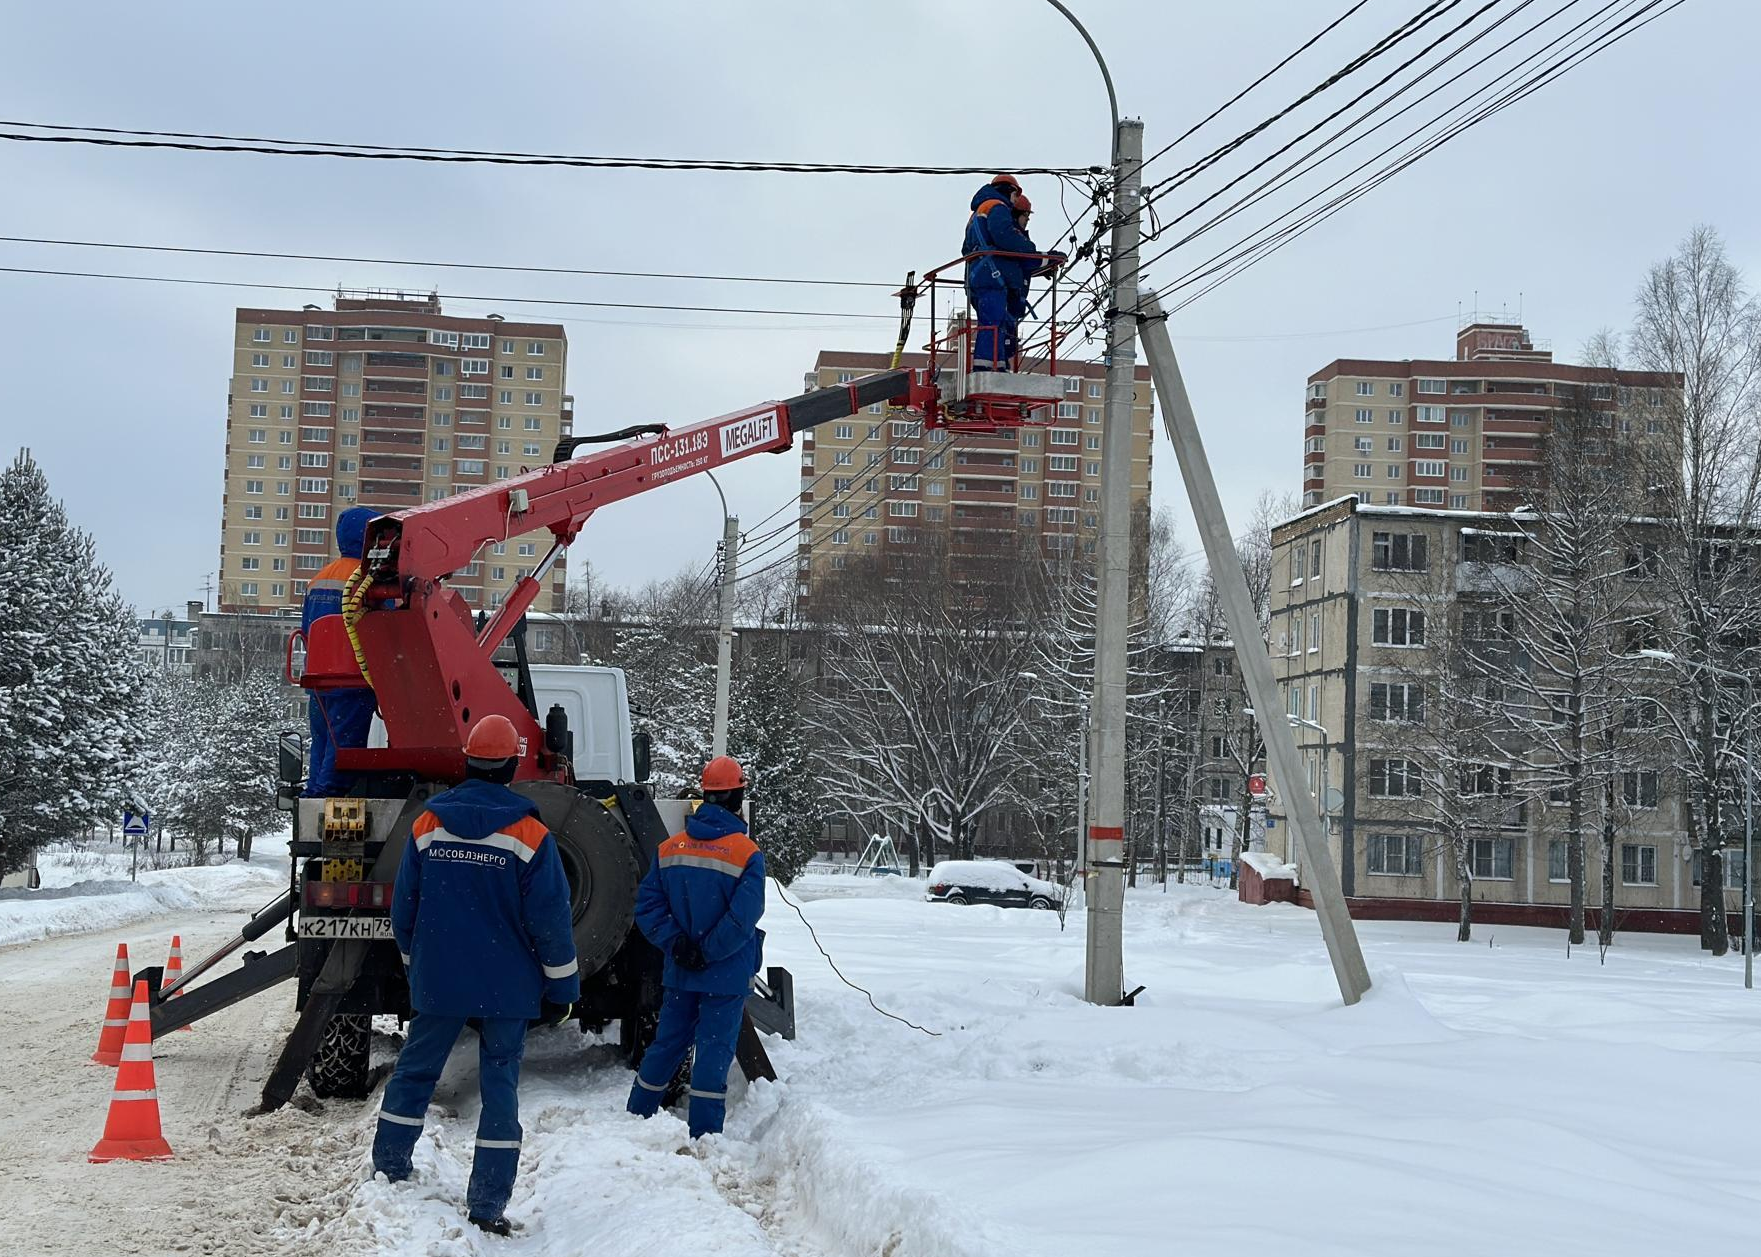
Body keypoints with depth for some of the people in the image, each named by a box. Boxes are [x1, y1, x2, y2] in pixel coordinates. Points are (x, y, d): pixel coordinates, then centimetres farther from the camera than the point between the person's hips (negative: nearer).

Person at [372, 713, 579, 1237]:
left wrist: (414, 960, 22)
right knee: (500, 1086, 4)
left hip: (438, 979, 2)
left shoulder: (428, 823, -3)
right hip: (507, 985, -2)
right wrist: (561, 987, 0)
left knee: (414, 1071, 18)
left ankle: (389, 1171, 24)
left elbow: (404, 905, 6)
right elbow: (550, 919, -10)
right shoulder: (530, 834, -11)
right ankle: (488, 1207, 4)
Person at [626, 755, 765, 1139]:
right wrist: (707, 953, -12)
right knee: (714, 1050, 1)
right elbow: (742, 919, -20)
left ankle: (636, 1118, 26)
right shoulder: (747, 855, -13)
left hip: (679, 974, 5)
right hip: (727, 976, -5)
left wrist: (676, 945, -4)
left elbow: (647, 906, 0)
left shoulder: (669, 848, 2)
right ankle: (703, 1136, 2)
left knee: (666, 1044, 17)